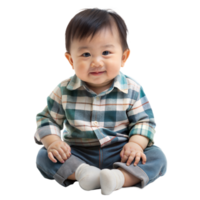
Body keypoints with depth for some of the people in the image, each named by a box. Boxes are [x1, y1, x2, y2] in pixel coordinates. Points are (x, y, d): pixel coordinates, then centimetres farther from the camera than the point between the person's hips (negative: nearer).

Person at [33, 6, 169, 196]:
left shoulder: (133, 89, -8)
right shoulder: (64, 90, -6)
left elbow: (145, 120, -3)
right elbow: (46, 118, 3)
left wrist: (136, 143, -21)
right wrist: (52, 141, -16)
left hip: (120, 154, 0)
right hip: (77, 155, 1)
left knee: (158, 157, -21)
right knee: (42, 156, -19)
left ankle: (119, 177, -38)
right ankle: (83, 173, -34)